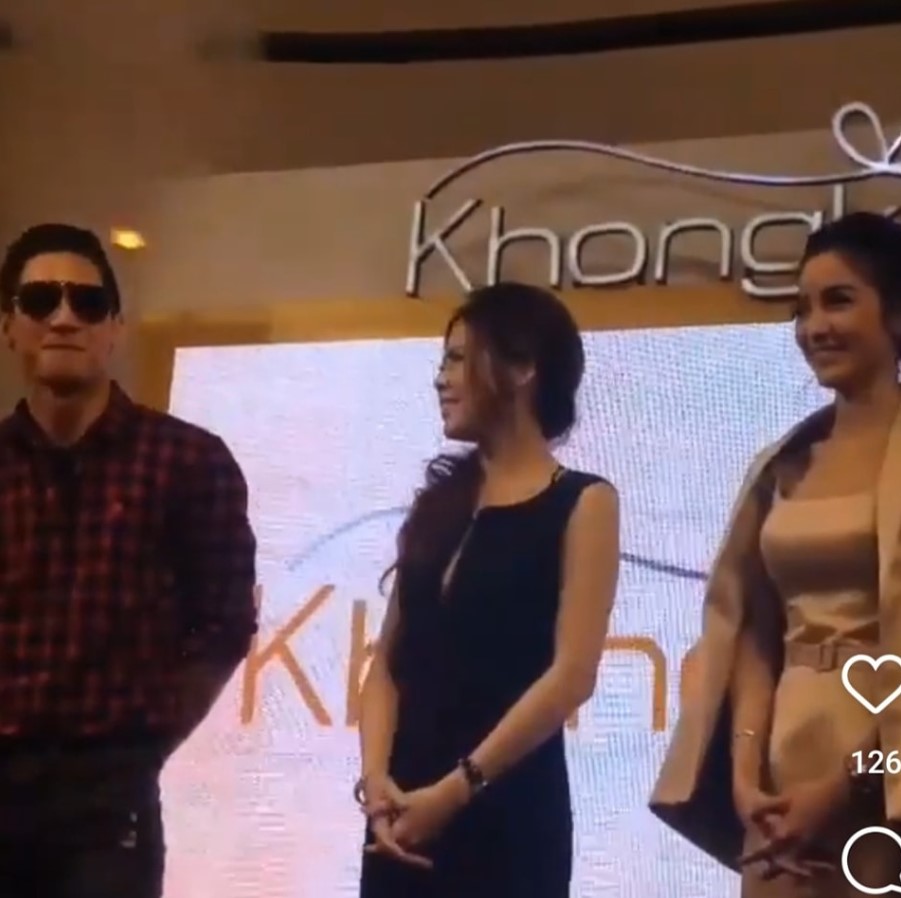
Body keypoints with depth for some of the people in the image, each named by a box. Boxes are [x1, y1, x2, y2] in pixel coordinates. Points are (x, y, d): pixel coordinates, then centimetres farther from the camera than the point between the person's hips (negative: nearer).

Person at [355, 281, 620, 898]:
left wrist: (458, 787, -15)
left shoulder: (583, 504, -1)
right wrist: (376, 776, -7)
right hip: (405, 813, 5)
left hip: (509, 815, -5)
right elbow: (390, 662, 10)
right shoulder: (438, 504, 15)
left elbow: (572, 673, -11)